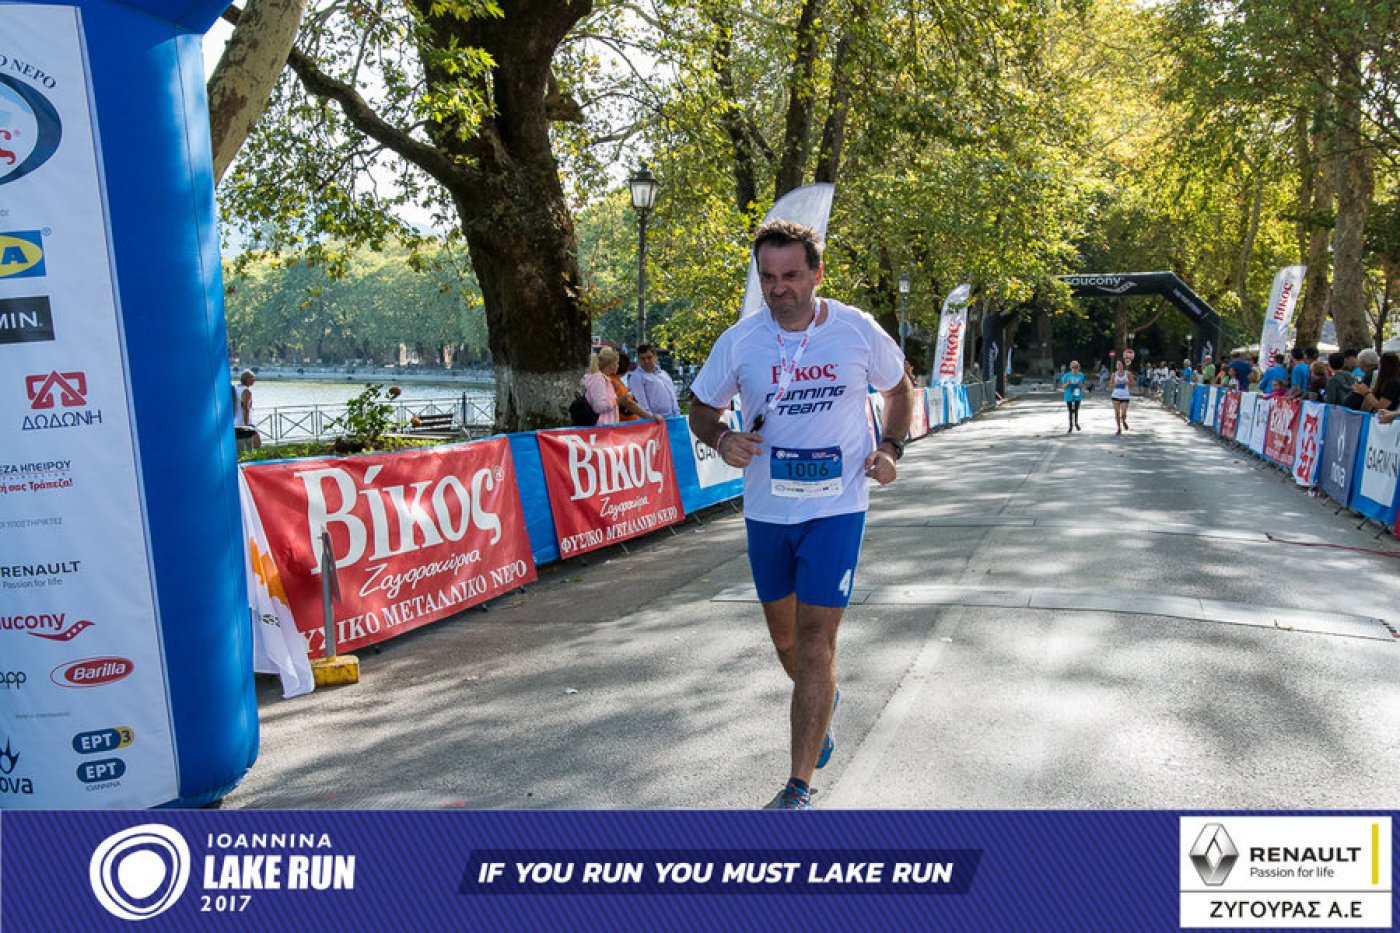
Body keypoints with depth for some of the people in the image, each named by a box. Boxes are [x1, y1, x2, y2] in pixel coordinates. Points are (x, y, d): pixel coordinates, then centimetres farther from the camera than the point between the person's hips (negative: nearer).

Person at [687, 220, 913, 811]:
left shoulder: (859, 330, -5)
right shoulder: (738, 342, -4)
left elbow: (900, 389, 13)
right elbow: (700, 408, 9)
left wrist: (889, 448, -2)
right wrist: (722, 440, -13)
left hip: (837, 507, -2)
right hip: (766, 510, 3)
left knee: (815, 639, -8)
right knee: (783, 634, 16)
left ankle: (799, 787, 2)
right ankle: (822, 700, 49)